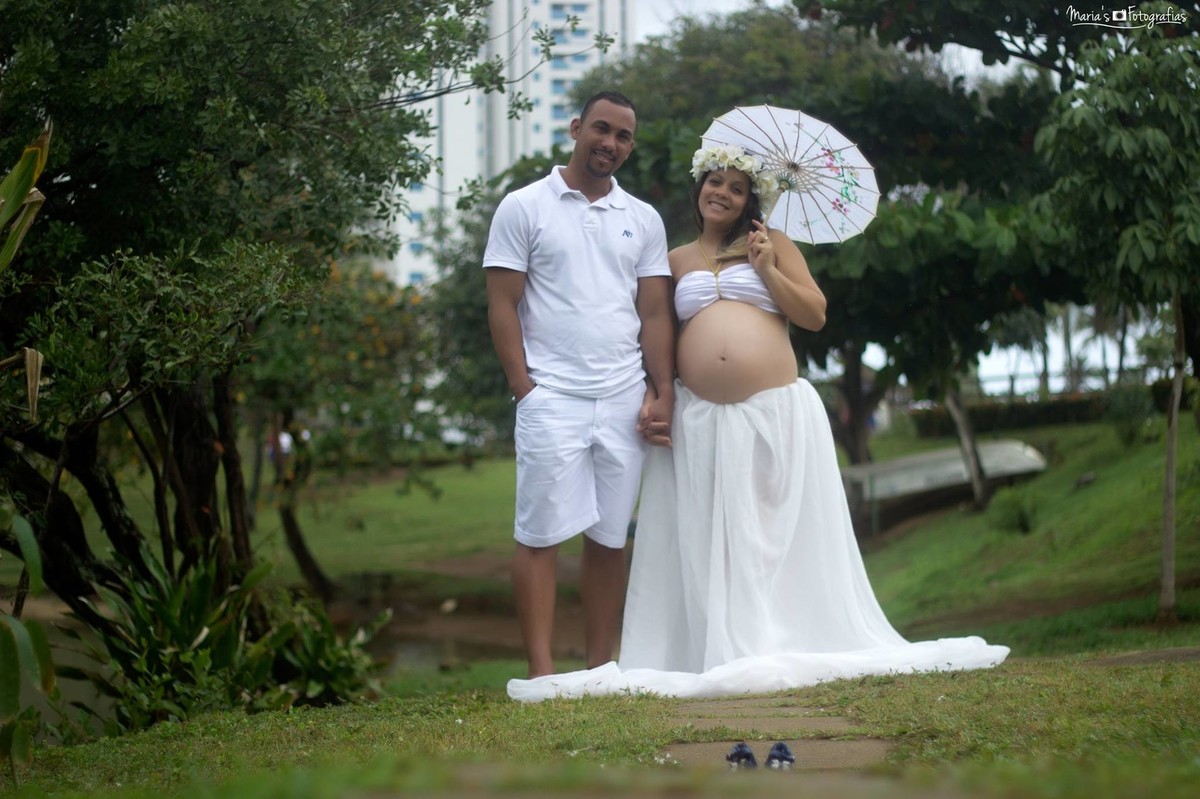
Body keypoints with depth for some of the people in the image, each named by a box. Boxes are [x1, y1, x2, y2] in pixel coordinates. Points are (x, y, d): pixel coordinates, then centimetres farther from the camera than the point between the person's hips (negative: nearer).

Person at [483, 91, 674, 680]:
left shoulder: (643, 220, 16)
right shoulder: (524, 208, 5)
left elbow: (654, 314, 13)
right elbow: (502, 306, 0)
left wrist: (662, 395, 2)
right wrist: (524, 388, -8)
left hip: (625, 400, 4)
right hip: (551, 397, -4)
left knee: (610, 538, 5)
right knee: (541, 534, -6)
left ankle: (600, 671, 10)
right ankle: (541, 673, -6)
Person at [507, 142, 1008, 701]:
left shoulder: (772, 245, 12)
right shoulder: (677, 261, 15)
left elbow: (815, 315, 6)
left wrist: (768, 271, -4)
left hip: (776, 413, -1)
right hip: (701, 421, 1)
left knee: (779, 536, 0)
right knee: (708, 543, -2)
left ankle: (786, 646, 5)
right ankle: (723, 651, 0)